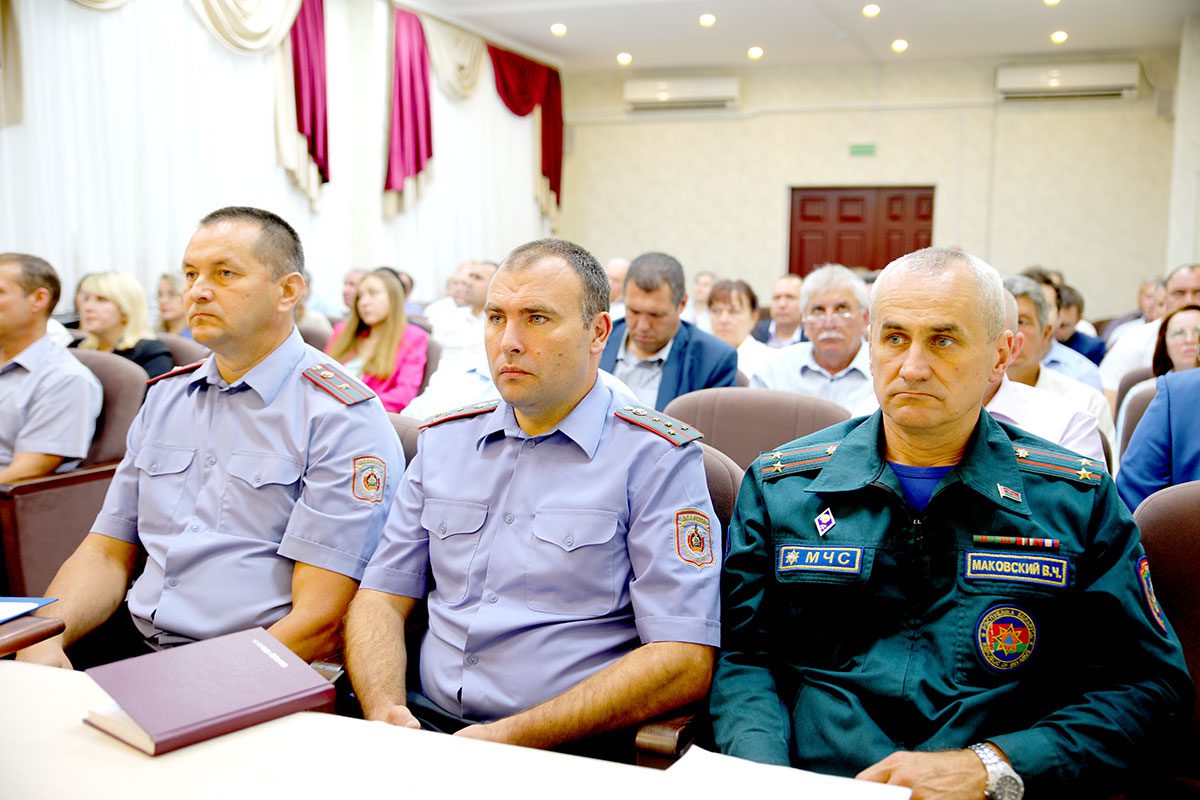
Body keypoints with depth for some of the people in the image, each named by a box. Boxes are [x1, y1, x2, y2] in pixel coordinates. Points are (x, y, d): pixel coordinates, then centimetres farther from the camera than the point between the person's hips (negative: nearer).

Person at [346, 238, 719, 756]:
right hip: (425, 718, 5)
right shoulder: (444, 441, 16)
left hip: (567, 750, -4)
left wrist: (510, 738, -15)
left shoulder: (656, 458, -2)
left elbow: (684, 661, -9)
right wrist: (385, 711, -5)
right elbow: (382, 597, 16)